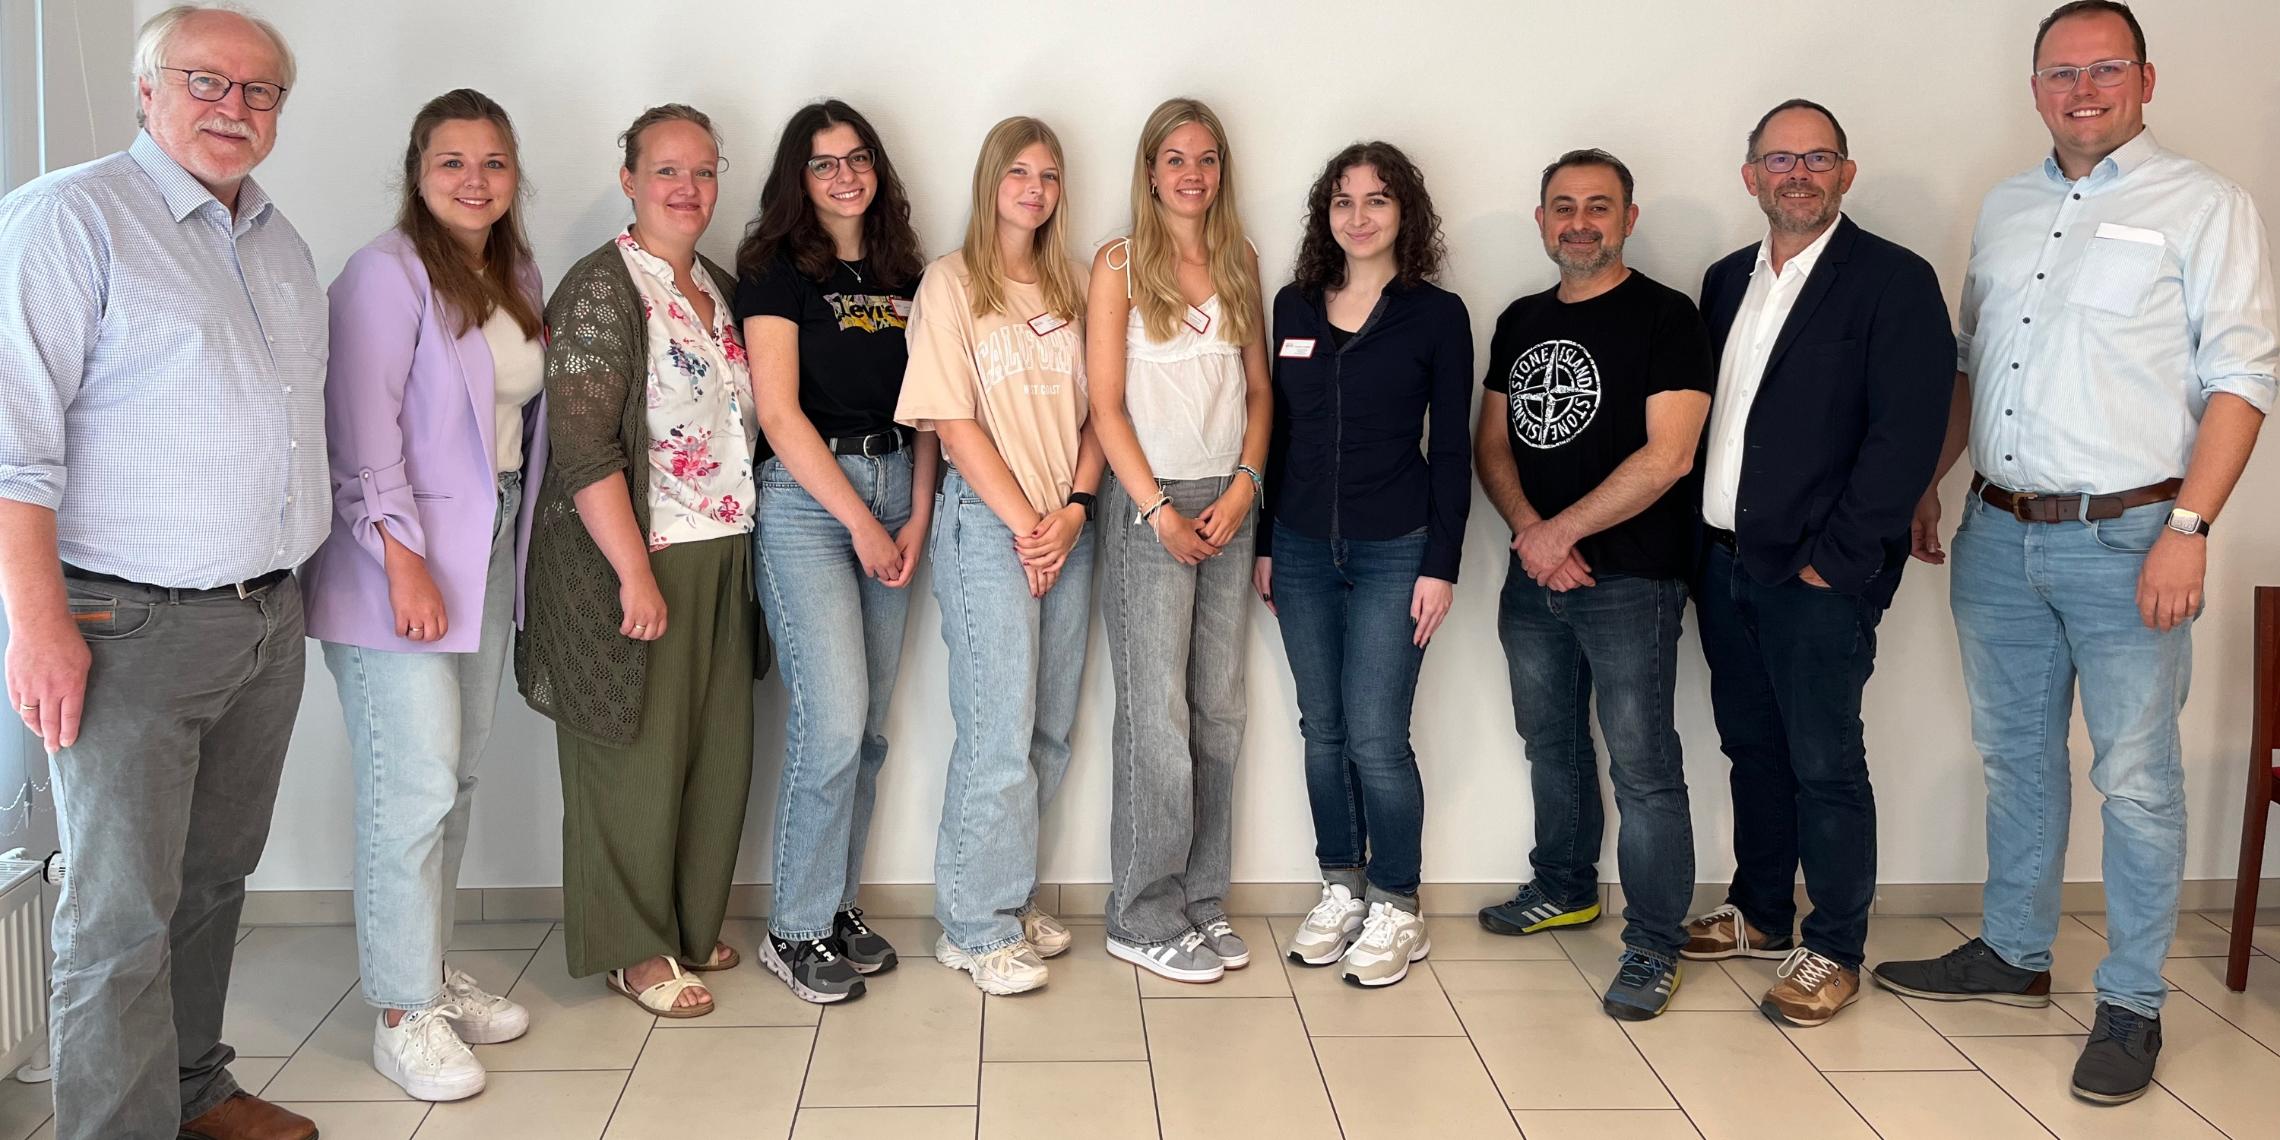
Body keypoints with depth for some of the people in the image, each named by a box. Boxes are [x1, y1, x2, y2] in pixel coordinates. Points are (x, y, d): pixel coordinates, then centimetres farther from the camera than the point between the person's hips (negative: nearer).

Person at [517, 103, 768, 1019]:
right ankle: (635, 950, 18)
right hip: (630, 562, -7)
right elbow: (584, 447, -18)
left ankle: (693, 923, 29)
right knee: (638, 754, 3)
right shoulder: (602, 288, -11)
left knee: (719, 749, 13)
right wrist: (637, 574, -20)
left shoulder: (720, 289, 12)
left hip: (721, 556, 8)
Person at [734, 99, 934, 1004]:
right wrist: (861, 520, -12)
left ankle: (836, 905, 21)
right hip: (805, 498, -5)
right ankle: (796, 930, 4)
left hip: (893, 494, 6)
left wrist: (917, 515, -1)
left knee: (867, 725, 7)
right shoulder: (776, 271, -3)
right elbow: (779, 412, -10)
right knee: (833, 721, -11)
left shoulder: (902, 274, 14)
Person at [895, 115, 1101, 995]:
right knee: (1000, 732, -7)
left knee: (1052, 730, 8)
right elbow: (953, 421, -8)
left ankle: (1007, 897, 23)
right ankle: (976, 928, 6)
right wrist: (1026, 524, -11)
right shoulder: (952, 283, -1)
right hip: (987, 524, -6)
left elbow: (1094, 413, 11)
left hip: (1068, 526, 6)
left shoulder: (1069, 288, 15)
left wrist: (1074, 508, -4)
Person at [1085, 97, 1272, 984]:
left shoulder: (1240, 260, 11)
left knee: (1219, 710, 8)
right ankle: (1145, 917, 8)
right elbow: (1106, 404, -6)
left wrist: (1244, 486, -3)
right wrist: (1160, 511, -12)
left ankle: (1201, 897, 19)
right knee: (1157, 714, -4)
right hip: (1149, 503, -5)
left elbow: (1259, 389, 12)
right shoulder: (1121, 265, -2)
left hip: (1228, 504, 5)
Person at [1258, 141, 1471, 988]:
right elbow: (1277, 431, 11)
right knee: (1323, 730, 10)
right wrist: (1263, 543, 9)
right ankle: (1340, 891, 24)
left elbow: (1450, 449, -4)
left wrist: (1441, 566, -8)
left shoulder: (1436, 315, -3)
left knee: (1376, 737, -5)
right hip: (1302, 547, 4)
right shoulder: (1294, 307, 7)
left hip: (1392, 551, -4)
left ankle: (1395, 909, 12)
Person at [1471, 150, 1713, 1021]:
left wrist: (1562, 530, -14)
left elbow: (1667, 455, -16)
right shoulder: (1520, 321, 12)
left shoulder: (1664, 318, -8)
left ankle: (1654, 945, 7)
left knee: (1643, 765, -3)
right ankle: (1564, 889, 37)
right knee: (1551, 743, 19)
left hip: (1630, 580, -6)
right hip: (1532, 579, 7)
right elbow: (1492, 442, 12)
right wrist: (1529, 531, -6)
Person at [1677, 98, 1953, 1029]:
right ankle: (1760, 914, 31)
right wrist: (1700, 547, 5)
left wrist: (1835, 560, -15)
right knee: (1752, 746, 16)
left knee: (1823, 762, 1)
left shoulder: (1895, 281, -7)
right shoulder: (1727, 280, 13)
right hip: (1725, 561, 6)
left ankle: (1835, 951, 14)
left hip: (1819, 573, -6)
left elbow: (1907, 434, -13)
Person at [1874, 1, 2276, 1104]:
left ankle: (2131, 1004, 13)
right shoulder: (2004, 208, 13)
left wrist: (2188, 527, -17)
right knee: (2016, 757, 15)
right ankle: (2013, 953, 30)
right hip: (1997, 535, 5)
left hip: (2125, 542, -5)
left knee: (2135, 780, 1)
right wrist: (1924, 486, 17)